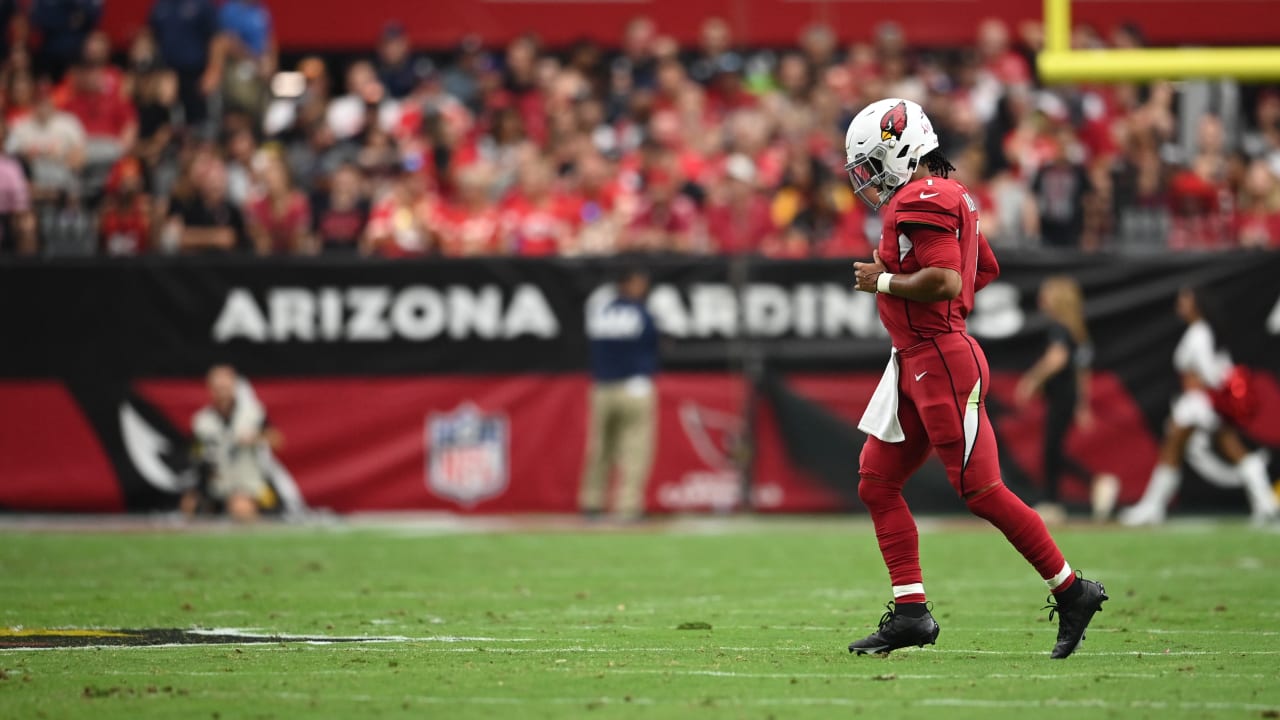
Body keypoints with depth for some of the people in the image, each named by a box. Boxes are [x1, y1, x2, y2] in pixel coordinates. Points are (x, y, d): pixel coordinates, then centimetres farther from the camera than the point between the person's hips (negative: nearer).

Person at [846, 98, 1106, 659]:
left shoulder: (921, 201, -15)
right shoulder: (942, 197, 17)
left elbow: (945, 281, -27)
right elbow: (986, 269, 28)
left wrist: (883, 281, -13)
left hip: (942, 361, -11)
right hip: (913, 362, 11)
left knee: (980, 491, -7)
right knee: (876, 483, 8)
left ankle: (1072, 592, 2)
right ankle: (910, 612, 8)